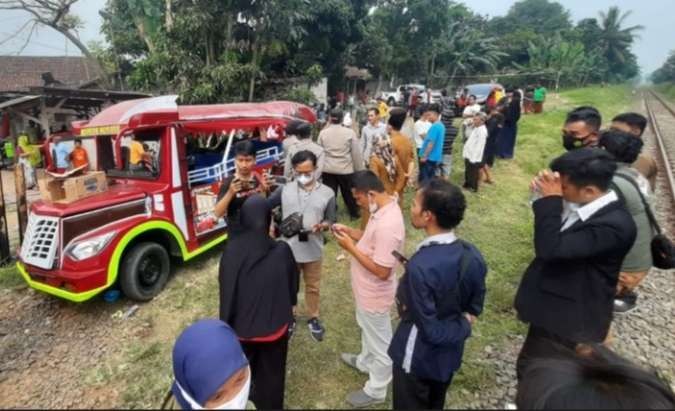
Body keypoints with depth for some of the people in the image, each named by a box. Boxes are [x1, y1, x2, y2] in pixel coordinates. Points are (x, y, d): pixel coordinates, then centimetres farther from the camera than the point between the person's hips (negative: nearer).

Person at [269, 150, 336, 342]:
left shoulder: (327, 193, -7)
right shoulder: (285, 189, -5)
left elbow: (331, 221, -4)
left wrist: (322, 225, -25)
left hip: (313, 250, 0)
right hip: (288, 248, 1)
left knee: (313, 286, 17)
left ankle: (313, 319, 38)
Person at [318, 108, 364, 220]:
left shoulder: (323, 133, -2)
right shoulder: (350, 132, -8)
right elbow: (356, 153, -5)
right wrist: (359, 170, 4)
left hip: (327, 169, 1)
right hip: (346, 169, -1)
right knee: (349, 193, 15)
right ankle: (354, 214, 31)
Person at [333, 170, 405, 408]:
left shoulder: (388, 225, -36)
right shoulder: (383, 208, -4)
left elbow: (381, 271, -32)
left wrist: (351, 248, -25)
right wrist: (350, 232, -3)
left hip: (374, 295, -9)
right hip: (366, 290, 10)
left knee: (380, 343, 14)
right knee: (368, 331, 33)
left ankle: (375, 391, 36)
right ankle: (365, 362, 59)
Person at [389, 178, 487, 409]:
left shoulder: (421, 266, -35)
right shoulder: (473, 255, -13)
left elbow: (430, 331, -27)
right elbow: (475, 305, 1)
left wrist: (461, 328, -13)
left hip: (419, 357, -6)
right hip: (450, 354, 6)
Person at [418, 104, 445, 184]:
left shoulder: (435, 126, -18)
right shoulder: (441, 125, 12)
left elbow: (431, 143, -23)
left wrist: (424, 156, -18)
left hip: (429, 157, -9)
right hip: (435, 157, 9)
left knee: (424, 180, -2)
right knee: (431, 179, 15)